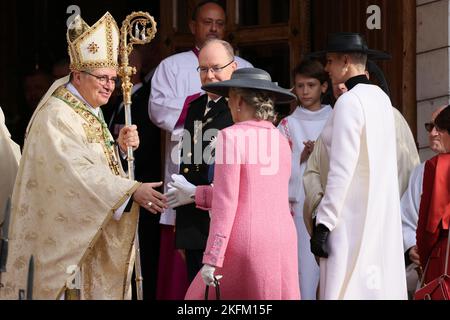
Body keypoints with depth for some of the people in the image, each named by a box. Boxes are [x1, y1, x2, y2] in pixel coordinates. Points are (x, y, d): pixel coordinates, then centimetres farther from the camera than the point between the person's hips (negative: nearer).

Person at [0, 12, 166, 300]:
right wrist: (132, 191, -33)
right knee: (71, 289, -7)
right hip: (63, 237, -9)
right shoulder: (56, 116, -17)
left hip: (89, 234, 9)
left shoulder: (89, 111, 12)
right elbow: (80, 171, -28)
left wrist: (119, 147, -3)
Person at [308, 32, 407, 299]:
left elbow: (341, 170, -19)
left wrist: (323, 224, -18)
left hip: (352, 215, -9)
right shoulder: (381, 98, 11)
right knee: (381, 286, 10)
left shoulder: (349, 102, -14)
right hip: (383, 213, 9)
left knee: (344, 289, -9)